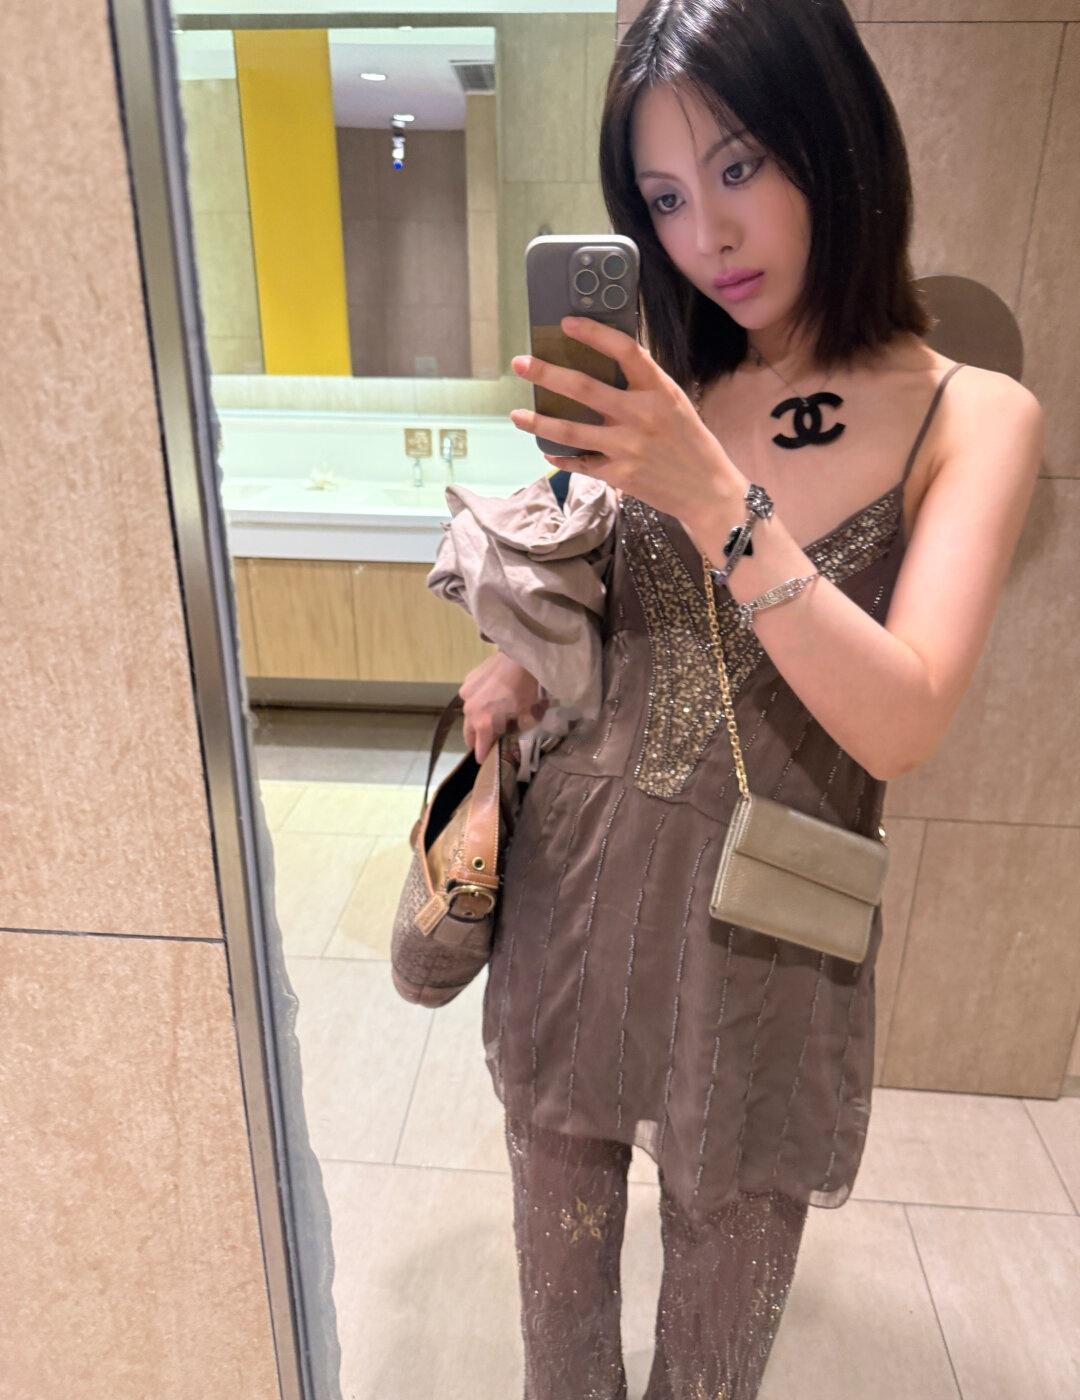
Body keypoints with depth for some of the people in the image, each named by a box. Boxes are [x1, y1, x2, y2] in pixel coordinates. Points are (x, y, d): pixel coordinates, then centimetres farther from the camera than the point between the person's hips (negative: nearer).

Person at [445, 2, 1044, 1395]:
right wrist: (521, 662, -7)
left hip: (760, 927, -2)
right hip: (576, 879, 3)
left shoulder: (969, 418, -8)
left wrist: (710, 490, -27)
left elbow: (902, 725, -20)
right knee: (558, 1240, 23)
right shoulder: (658, 394, 1)